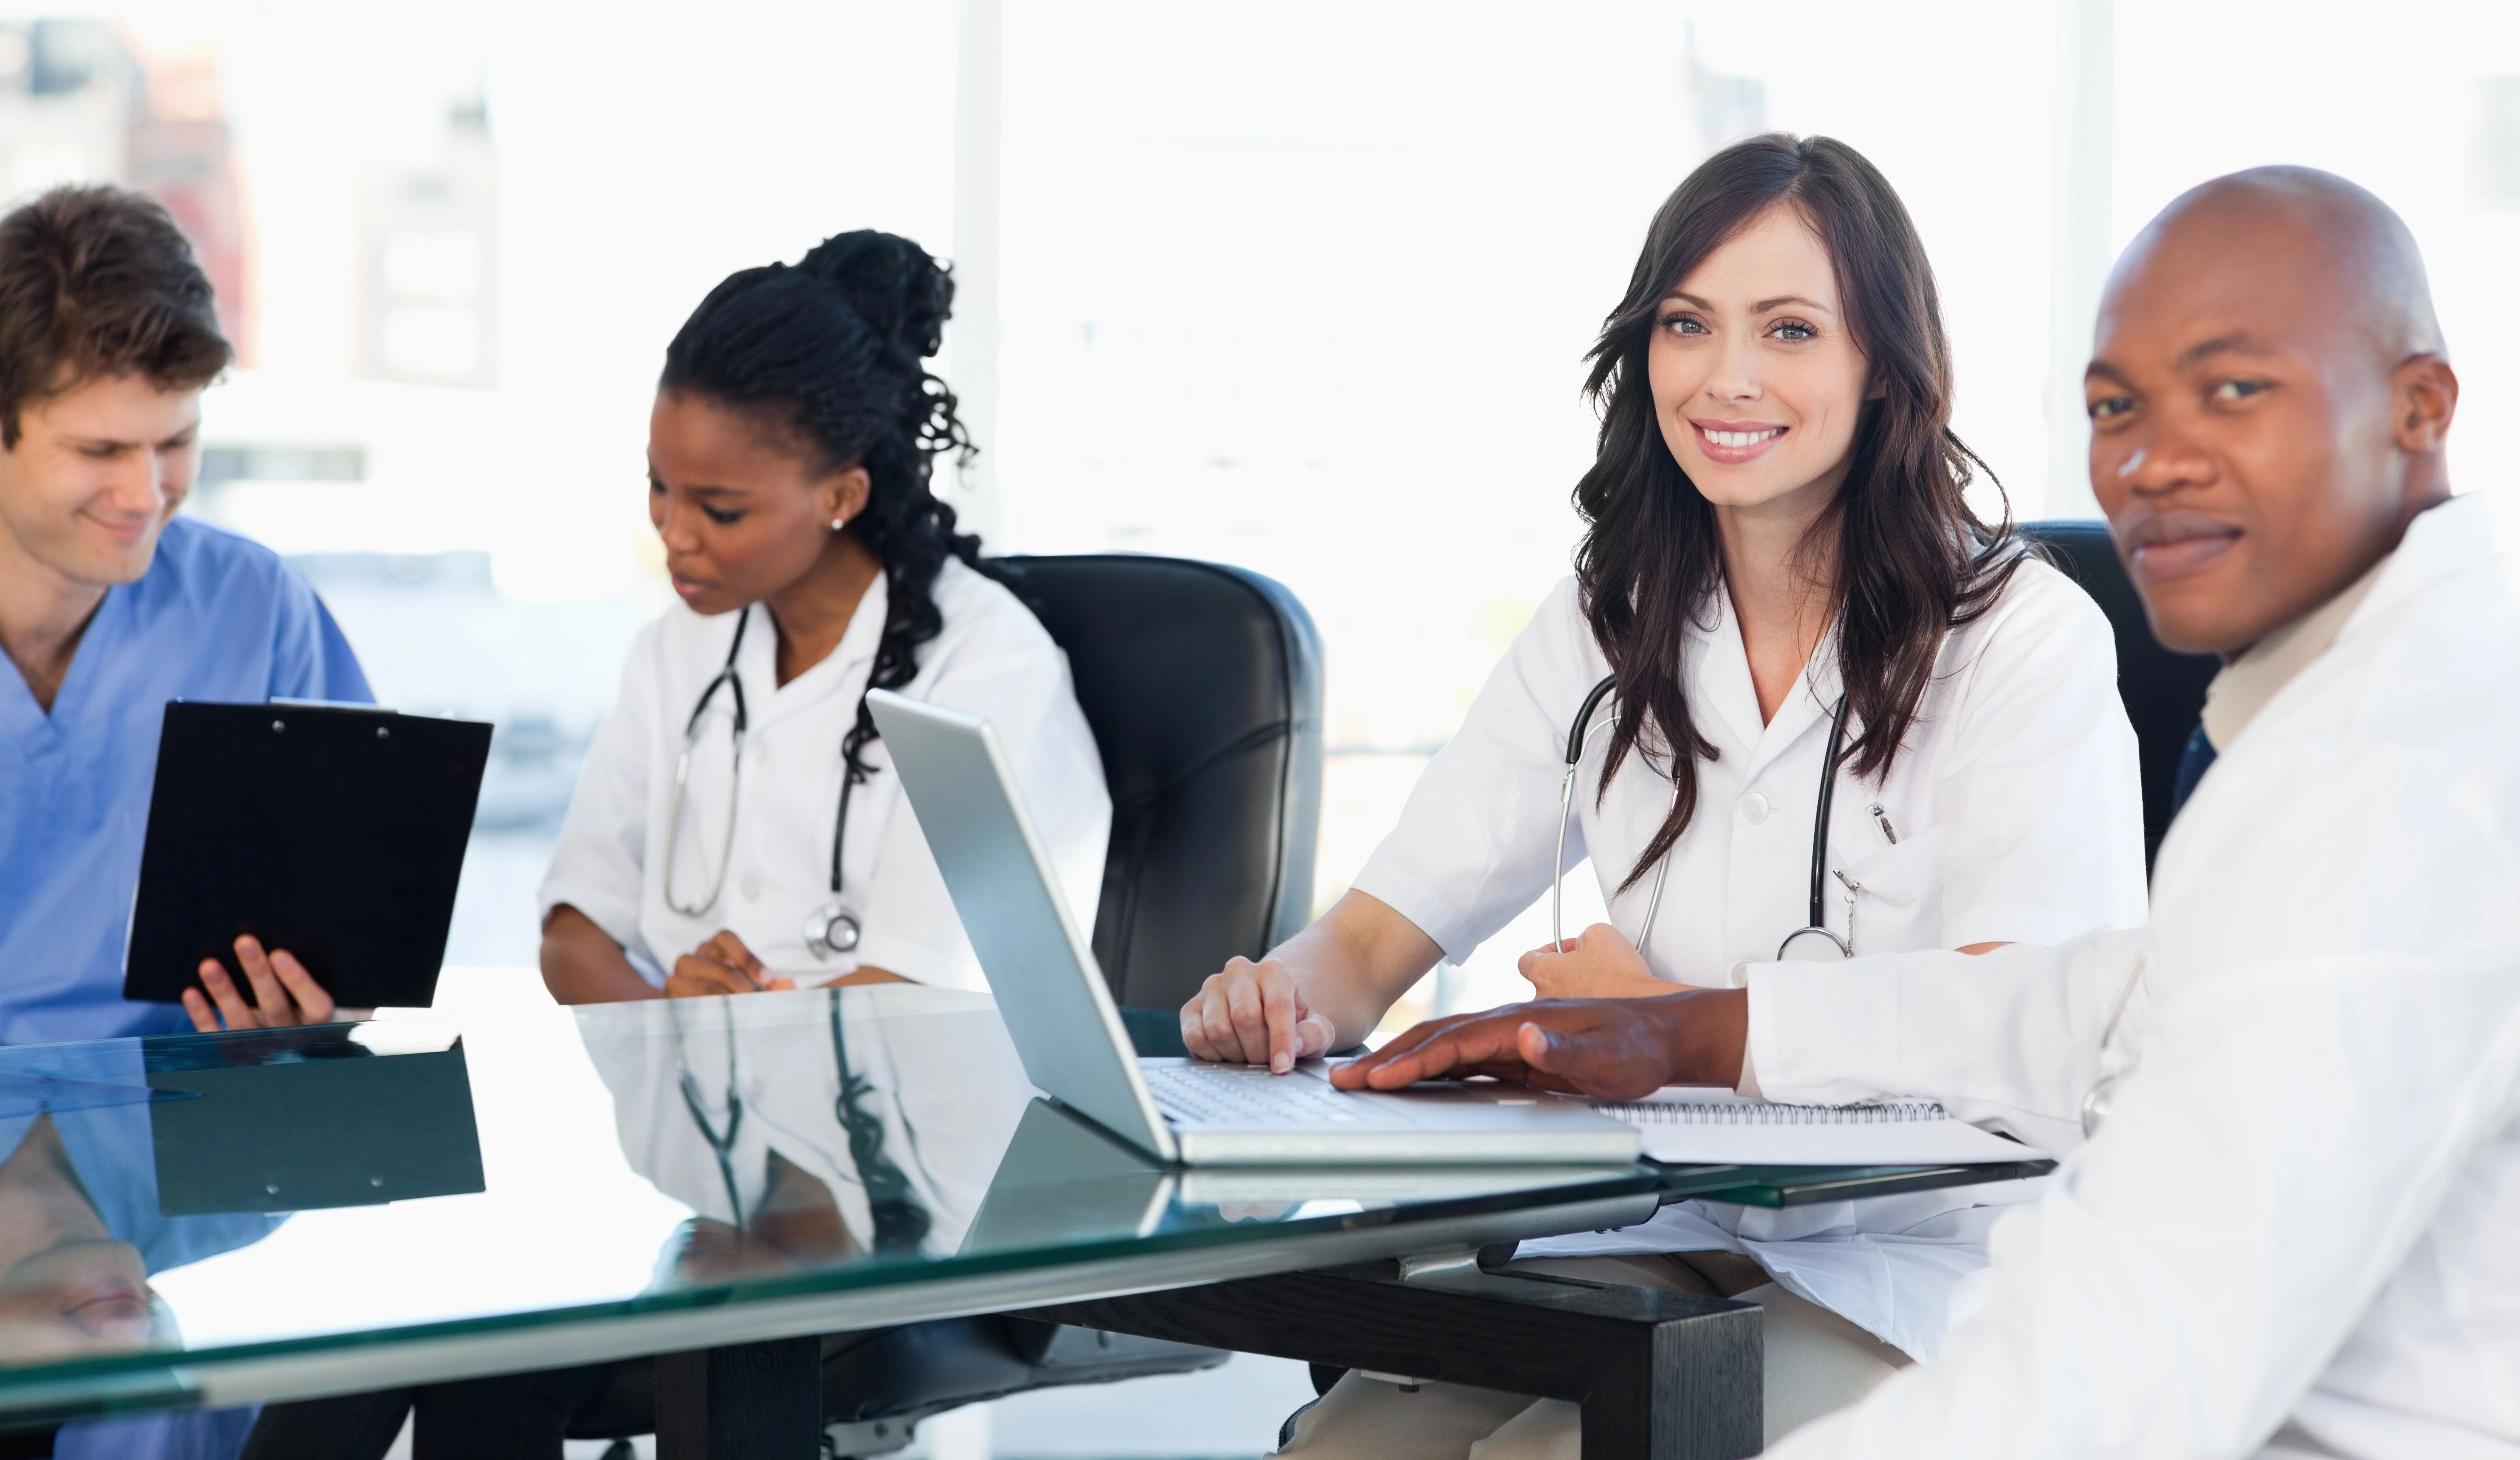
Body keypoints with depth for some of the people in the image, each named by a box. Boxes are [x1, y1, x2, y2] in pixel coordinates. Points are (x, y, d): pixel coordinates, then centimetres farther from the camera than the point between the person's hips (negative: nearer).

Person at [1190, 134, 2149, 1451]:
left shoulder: (2031, 642, -6)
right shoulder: (1603, 629, 10)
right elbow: (1375, 942, 6)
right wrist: (1284, 999, -17)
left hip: (1916, 1268, -4)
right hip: (1659, 1236, 4)